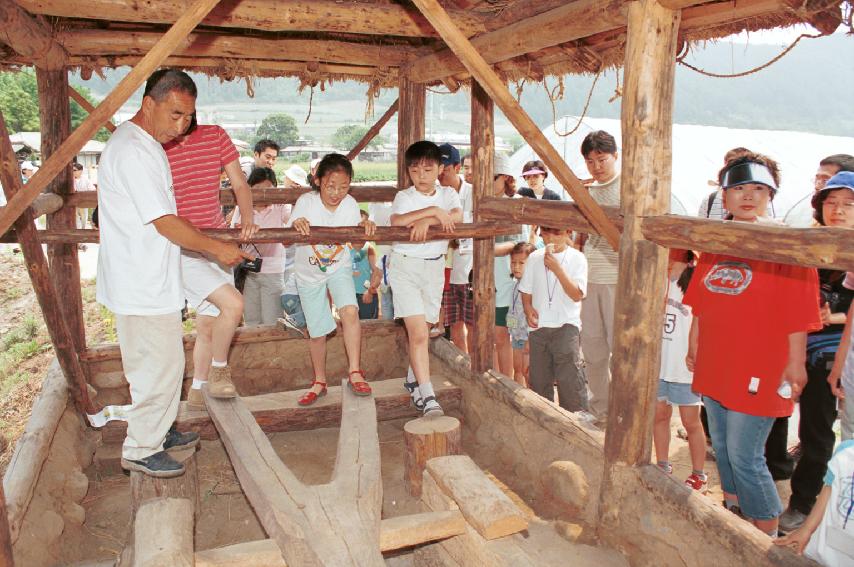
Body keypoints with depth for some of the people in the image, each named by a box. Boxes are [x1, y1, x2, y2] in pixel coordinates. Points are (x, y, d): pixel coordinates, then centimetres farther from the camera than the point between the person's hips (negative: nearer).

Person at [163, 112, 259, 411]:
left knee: (208, 324, 14)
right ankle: (219, 370, 3)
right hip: (178, 248, -5)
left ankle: (197, 391, 33)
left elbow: (240, 186, 3)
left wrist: (247, 220, -13)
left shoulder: (216, 136, 2)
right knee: (233, 303, -22)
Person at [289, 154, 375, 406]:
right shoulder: (306, 201, -19)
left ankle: (355, 373, -14)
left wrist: (365, 227, -29)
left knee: (350, 311, -26)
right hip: (309, 273, 0)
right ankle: (319, 382, 28)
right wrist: (297, 225, -43)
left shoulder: (350, 204, -13)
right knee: (317, 332, 7)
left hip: (339, 267, 1)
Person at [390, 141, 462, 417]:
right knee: (418, 333, -12)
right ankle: (428, 397, -9)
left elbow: (457, 216, -16)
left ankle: (413, 379, 37)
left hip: (435, 266, 4)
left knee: (420, 330, 14)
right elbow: (396, 221, -25)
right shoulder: (404, 197, -4)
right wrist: (434, 211, -26)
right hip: (406, 265, -3)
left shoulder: (447, 194, 6)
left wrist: (425, 220, -27)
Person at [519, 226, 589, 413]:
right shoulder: (534, 258, 7)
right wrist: (528, 308, -5)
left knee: (570, 379, -11)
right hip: (538, 326, 4)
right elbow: (526, 290, 15)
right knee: (539, 378, 11)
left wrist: (557, 269, -21)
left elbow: (577, 295, -13)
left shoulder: (576, 258, -4)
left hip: (566, 326, -4)